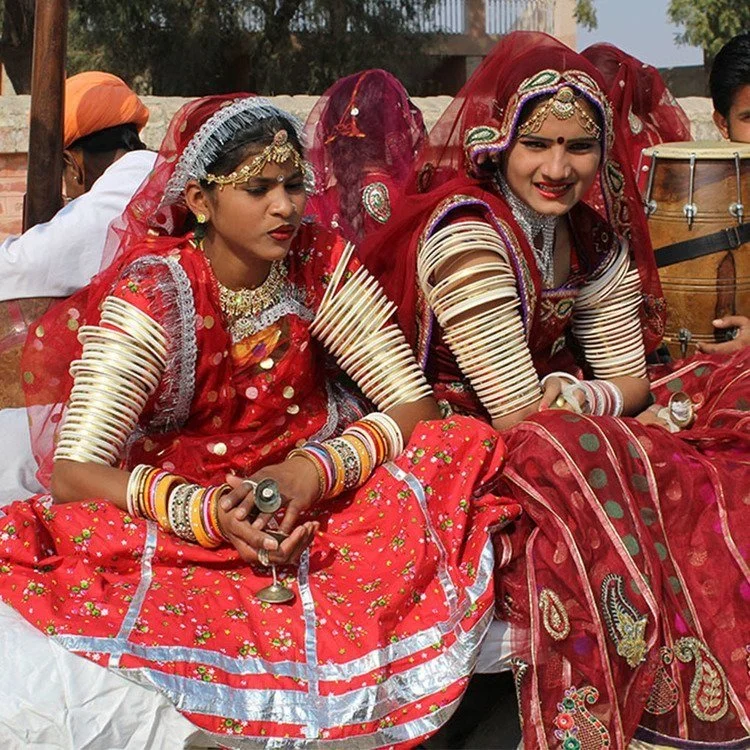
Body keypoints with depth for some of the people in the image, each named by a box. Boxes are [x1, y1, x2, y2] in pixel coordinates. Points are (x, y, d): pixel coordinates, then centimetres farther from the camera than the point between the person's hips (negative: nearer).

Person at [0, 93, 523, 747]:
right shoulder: (151, 294, -14)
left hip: (313, 500, 2)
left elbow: (416, 406, -8)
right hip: (185, 513, -2)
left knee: (460, 448, -22)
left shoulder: (320, 263, -6)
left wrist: (313, 473, -25)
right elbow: (74, 471, -20)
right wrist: (207, 512, -34)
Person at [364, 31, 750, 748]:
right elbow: (521, 418, -22)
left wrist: (573, 400, -17)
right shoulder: (465, 236, -21)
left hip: (575, 444, 8)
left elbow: (628, 380, 2)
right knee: (575, 450, -38)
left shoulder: (595, 237, 1)